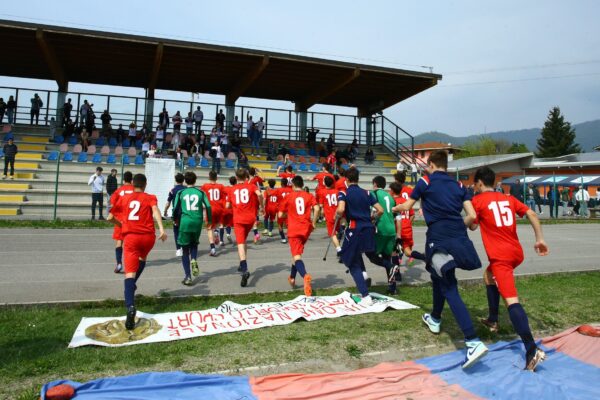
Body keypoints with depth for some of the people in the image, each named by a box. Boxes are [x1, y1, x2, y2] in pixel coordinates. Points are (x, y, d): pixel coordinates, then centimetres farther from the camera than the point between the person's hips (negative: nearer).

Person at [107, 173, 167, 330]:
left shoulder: (123, 198, 17)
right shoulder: (150, 197, 11)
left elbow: (110, 217, 16)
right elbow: (155, 210, -11)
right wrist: (161, 229, -21)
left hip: (130, 236, 0)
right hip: (148, 236, 0)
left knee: (130, 272, -10)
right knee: (143, 258, 34)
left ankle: (130, 307, -29)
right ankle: (132, 285, 29)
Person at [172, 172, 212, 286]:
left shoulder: (180, 193, 5)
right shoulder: (200, 192, 7)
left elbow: (175, 208, 1)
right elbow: (208, 207, 0)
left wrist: (176, 220, 19)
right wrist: (210, 220, 13)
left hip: (185, 222, -1)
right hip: (197, 222, 1)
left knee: (185, 250, 9)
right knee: (194, 244, 26)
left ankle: (188, 277, 3)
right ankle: (194, 260, -5)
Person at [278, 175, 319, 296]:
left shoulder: (288, 197, 2)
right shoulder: (309, 196, 6)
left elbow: (280, 215, 4)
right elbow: (316, 209, -11)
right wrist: (314, 223, 1)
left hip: (293, 230, -3)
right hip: (306, 229, 4)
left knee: (297, 256, -12)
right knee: (297, 253, 25)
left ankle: (305, 276, -41)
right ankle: (292, 278, 35)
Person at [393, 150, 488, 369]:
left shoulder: (425, 182, 4)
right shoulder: (458, 185, 14)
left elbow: (407, 207, 15)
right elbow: (471, 216, 7)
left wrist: (395, 207, 36)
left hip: (439, 239, -6)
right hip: (459, 239, 6)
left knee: (450, 289, -6)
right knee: (438, 277, 27)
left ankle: (473, 342, -16)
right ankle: (435, 319, 43)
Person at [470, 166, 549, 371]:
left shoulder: (477, 200, -1)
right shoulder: (508, 199, 15)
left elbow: (473, 226, 7)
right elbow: (532, 214, 7)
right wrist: (540, 239, 7)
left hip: (501, 256, -8)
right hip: (516, 252, 8)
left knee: (511, 300, -16)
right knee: (489, 275, 31)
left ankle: (532, 350, -26)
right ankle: (493, 320, 36)